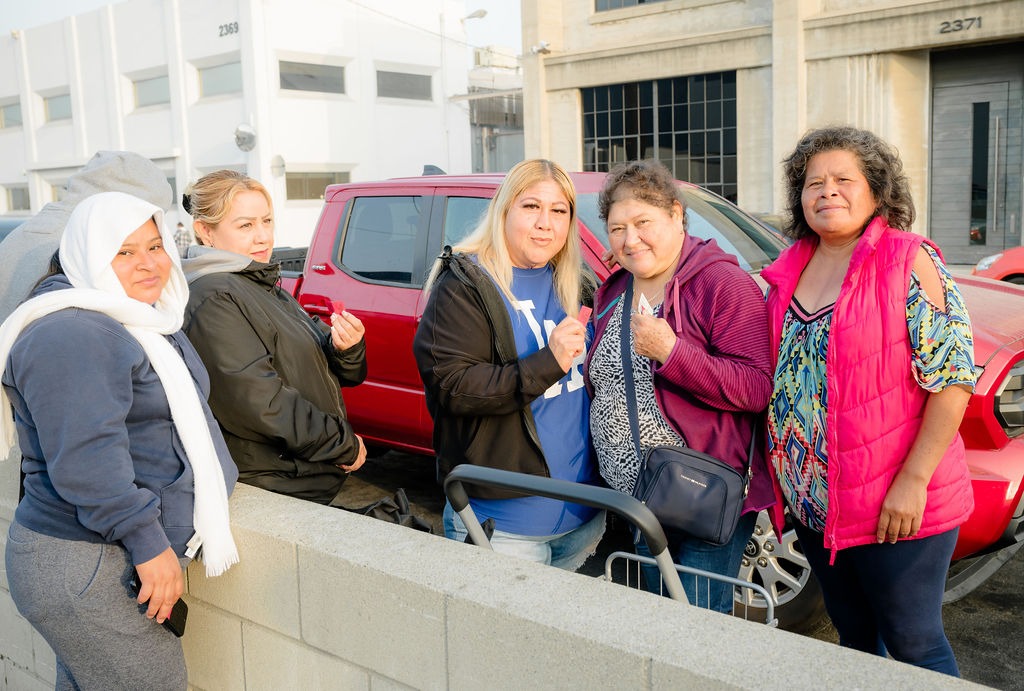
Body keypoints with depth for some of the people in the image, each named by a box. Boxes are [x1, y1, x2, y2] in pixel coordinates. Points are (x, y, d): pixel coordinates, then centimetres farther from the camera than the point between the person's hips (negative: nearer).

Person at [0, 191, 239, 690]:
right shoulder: (71, 334, -19)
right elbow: (84, 460, -26)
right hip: (84, 569, -10)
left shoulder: (144, 321, 16)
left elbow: (177, 422, 28)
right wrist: (149, 545, -25)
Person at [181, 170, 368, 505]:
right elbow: (260, 402, -23)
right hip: (278, 488, -8)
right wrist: (346, 446, -16)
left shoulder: (268, 289, 13)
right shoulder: (213, 299, -16)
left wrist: (345, 348, -11)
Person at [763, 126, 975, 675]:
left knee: (912, 643, 8)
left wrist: (914, 479, -20)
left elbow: (953, 376, -15)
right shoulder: (790, 270, 7)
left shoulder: (908, 261, -10)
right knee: (854, 636, 20)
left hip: (896, 510, -5)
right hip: (812, 502, 6)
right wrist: (785, 474, 10)